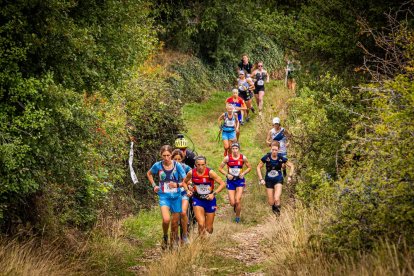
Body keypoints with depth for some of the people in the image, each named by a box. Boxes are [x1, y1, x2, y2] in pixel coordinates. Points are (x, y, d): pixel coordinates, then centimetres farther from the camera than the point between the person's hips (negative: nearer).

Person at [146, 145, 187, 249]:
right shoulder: (157, 165, -6)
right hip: (164, 196, -1)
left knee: (175, 222, 8)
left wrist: (177, 185, -26)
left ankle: (174, 241, 31)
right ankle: (165, 237, 6)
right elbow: (149, 174, 16)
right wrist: (154, 185, 5)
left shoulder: (177, 165, -9)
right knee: (166, 219, -22)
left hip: (176, 196, 1)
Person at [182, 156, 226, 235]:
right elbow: (184, 182, 10)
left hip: (209, 200, 0)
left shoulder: (210, 172, -18)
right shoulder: (191, 173, -11)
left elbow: (222, 184, -14)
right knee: (201, 225, -19)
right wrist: (187, 190, -8)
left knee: (209, 228, 6)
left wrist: (214, 194, -23)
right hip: (198, 200, 0)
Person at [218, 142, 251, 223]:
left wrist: (243, 173, -10)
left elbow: (249, 167, 6)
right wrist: (227, 174, -13)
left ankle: (237, 216, 12)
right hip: (231, 180, 1)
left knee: (238, 201, -11)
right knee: (232, 203, -2)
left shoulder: (243, 158, -8)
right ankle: (235, 206, 36)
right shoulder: (227, 158, -9)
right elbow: (220, 168, 1)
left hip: (240, 180, -1)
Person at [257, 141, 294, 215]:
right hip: (269, 180, 1)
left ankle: (277, 209, 9)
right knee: (271, 203, 4)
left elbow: (291, 166, 3)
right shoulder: (266, 157, -14)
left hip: (278, 180, -1)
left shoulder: (281, 158, -12)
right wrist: (261, 179, -8)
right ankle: (274, 208, 39)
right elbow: (259, 167, -2)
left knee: (276, 199, -23)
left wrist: (290, 176, -6)